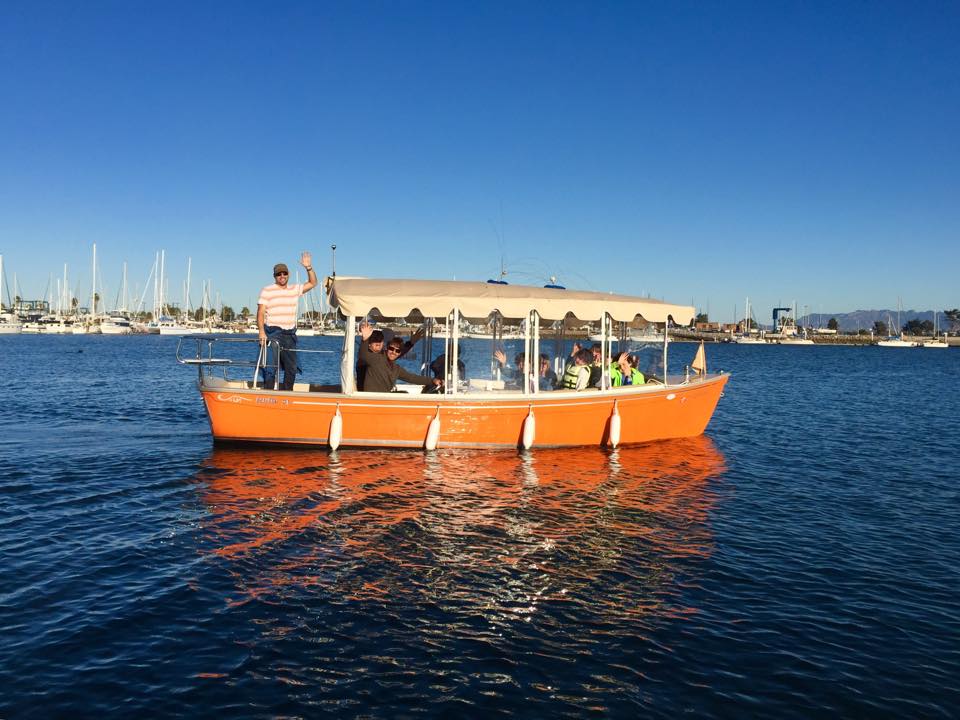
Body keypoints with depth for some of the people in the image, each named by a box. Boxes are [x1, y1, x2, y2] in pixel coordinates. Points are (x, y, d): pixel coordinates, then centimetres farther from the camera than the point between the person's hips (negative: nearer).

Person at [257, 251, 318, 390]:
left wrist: (308, 267, 2)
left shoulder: (295, 289, 14)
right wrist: (261, 331, -19)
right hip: (272, 333, -5)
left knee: (292, 368, 8)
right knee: (270, 367, -7)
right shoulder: (267, 291, 0)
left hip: (290, 334, 5)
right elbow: (260, 313, -6)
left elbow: (312, 283, 19)